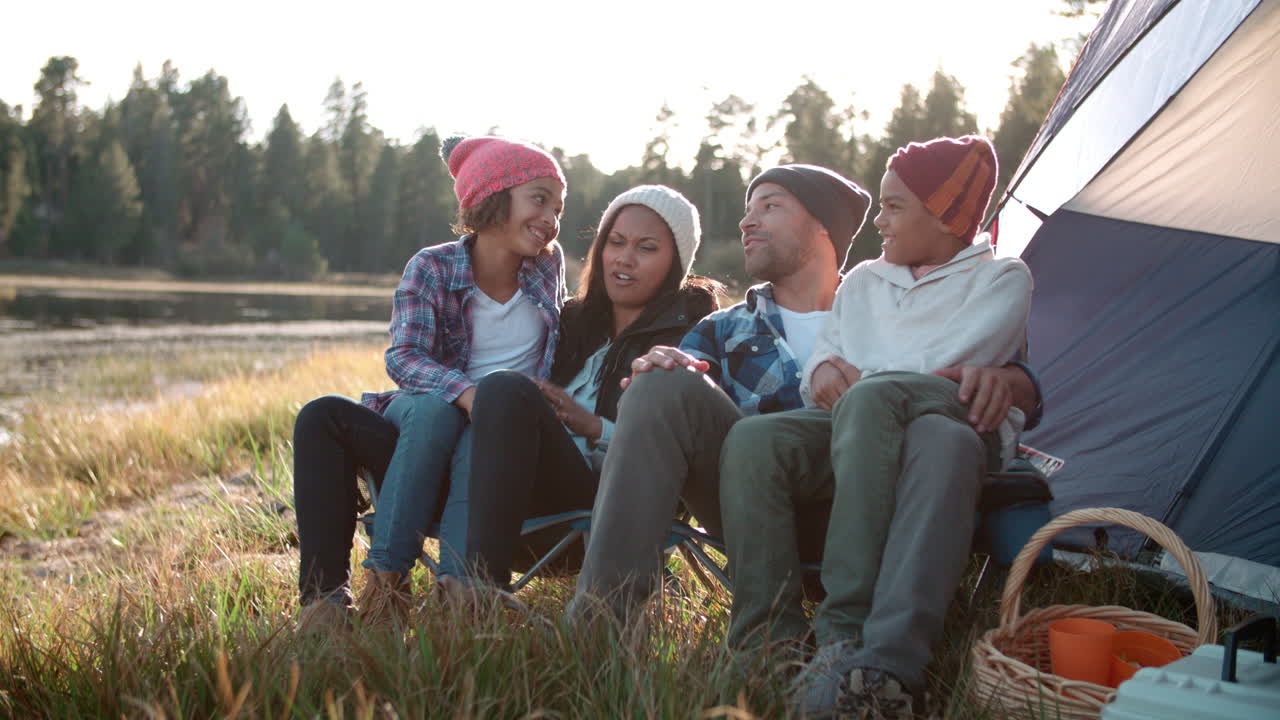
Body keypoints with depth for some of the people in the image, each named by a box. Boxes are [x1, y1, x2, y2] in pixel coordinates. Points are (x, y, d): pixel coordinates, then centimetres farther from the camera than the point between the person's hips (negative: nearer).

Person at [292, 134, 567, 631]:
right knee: (322, 416, -30)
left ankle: (385, 578, -41)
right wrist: (465, 392, -34)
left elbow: (564, 343, 25)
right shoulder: (432, 268, 0)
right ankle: (325, 596, -35)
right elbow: (403, 357, -13)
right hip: (420, 423, 0)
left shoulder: (548, 265, 8)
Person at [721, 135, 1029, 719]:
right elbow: (821, 368, 21)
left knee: (872, 399, -40)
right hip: (851, 430, 5)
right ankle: (771, 643, -32)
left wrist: (860, 380, 0)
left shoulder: (1002, 278, 12)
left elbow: (950, 362, -5)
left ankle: (846, 632, -42)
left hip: (956, 421, -5)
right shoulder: (863, 280, 28)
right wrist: (824, 370, -3)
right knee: (752, 440, -27)